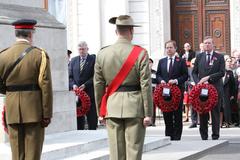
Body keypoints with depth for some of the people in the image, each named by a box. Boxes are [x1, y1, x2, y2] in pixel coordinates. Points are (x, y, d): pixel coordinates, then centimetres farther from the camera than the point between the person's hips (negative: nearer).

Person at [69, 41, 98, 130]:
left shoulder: (93, 59, -1)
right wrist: (73, 85, -6)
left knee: (92, 120, 0)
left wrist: (85, 85, -16)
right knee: (78, 120, 6)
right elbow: (70, 76, 13)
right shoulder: (73, 60, 14)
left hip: (90, 93, -4)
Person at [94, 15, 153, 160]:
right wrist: (148, 113, -5)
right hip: (134, 106, -3)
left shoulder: (102, 54, 3)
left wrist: (100, 112, 14)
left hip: (112, 107, 3)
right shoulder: (140, 53, -7)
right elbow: (146, 85, -9)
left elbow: (98, 85, 7)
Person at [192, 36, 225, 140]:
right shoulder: (199, 57, 11)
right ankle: (204, 136, 8)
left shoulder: (219, 57, 4)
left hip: (215, 88, -2)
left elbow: (222, 73, -5)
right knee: (202, 113, 2)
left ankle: (215, 136, 6)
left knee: (215, 113, 1)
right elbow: (194, 72, 9)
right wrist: (199, 82, -8)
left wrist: (208, 78, -13)